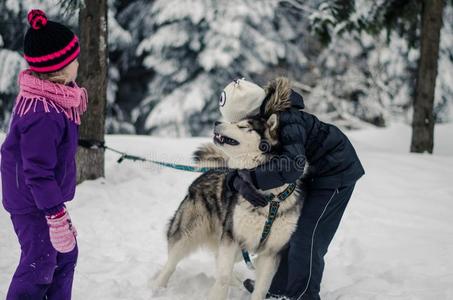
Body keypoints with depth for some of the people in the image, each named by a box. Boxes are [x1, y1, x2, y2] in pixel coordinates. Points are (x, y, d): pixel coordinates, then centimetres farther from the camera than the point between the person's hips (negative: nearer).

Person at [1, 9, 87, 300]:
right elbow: (37, 171, -29)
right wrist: (57, 217, -26)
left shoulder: (51, 98, 1)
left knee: (65, 253, 19)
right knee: (40, 264, 0)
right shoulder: (44, 115, -31)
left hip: (45, 196, 10)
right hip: (34, 203, -10)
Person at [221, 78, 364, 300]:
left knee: (306, 237, -9)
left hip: (336, 171, -9)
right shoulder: (260, 123, -10)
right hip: (313, 174, 9)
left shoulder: (287, 120, -36)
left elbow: (292, 166, -47)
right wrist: (239, 183, -32)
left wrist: (252, 177, -44)